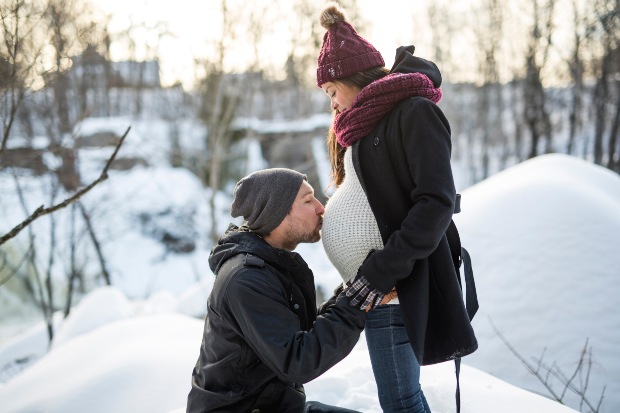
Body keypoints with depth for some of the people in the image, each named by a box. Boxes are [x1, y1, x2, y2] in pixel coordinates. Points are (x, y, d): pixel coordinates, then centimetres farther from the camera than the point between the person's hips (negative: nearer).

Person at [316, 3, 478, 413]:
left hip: (390, 286, -9)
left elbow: (437, 202, -19)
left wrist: (383, 270, -22)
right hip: (370, 282, 9)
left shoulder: (415, 112, -10)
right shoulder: (368, 124, 18)